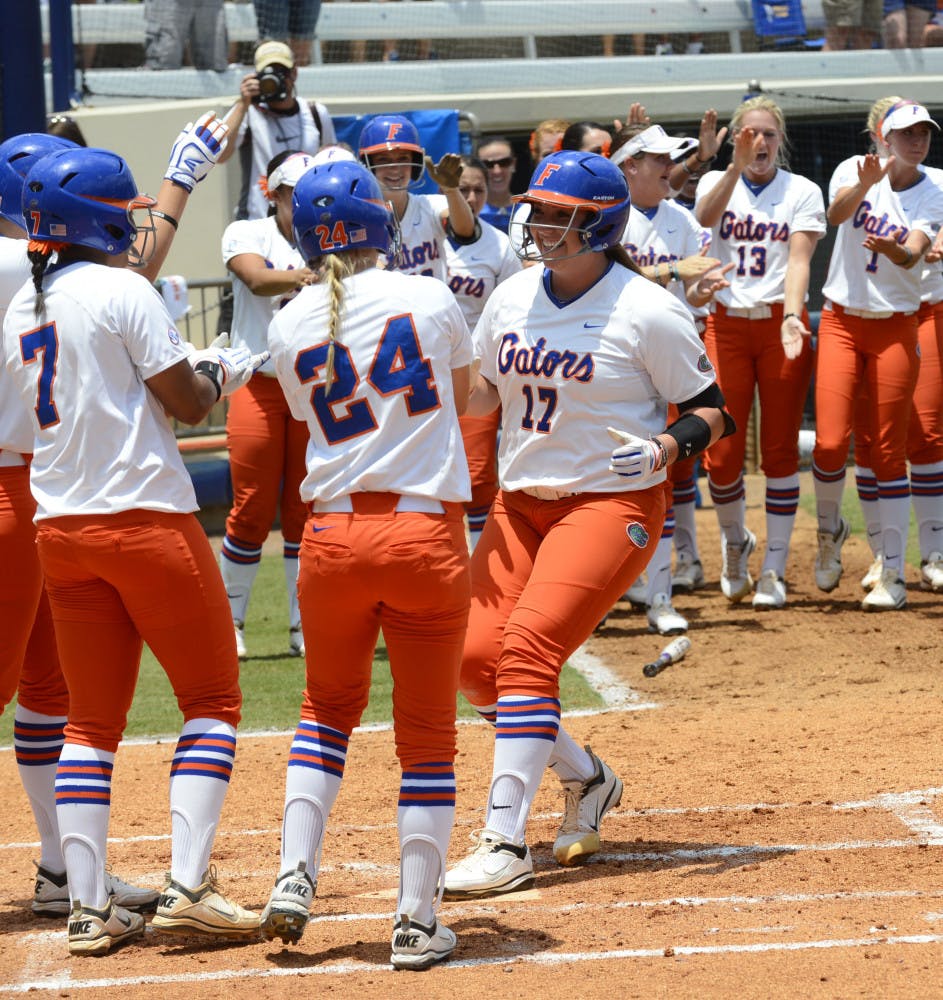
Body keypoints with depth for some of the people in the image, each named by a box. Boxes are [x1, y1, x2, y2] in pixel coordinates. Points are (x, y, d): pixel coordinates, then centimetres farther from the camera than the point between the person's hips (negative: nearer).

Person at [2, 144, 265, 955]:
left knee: (91, 720, 10)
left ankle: (89, 909, 4)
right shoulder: (123, 292, -10)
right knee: (213, 702, 3)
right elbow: (189, 402, -9)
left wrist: (199, 370, 22)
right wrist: (214, 372, 12)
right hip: (146, 517, -7)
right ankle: (187, 887, -8)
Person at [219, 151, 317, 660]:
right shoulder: (246, 235, -2)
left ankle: (304, 626, 11)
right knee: (252, 509, -2)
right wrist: (302, 276, -44)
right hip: (259, 384, -2)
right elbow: (258, 279, -23)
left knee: (305, 510, 4)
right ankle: (229, 620, 11)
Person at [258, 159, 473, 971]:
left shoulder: (289, 327, 2)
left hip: (333, 534, 2)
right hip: (427, 532, -2)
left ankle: (295, 876, 9)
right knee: (426, 733, 7)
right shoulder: (429, 298, -1)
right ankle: (418, 923, 7)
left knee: (329, 706, 23)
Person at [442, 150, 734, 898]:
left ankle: (505, 843, -20)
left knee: (527, 647, -21)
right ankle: (586, 779, 21)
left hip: (612, 501, -7)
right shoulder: (512, 298, 7)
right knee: (476, 656, -4)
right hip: (520, 501, 7)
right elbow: (482, 393, 19)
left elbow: (709, 410, -3)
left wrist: (666, 447, -23)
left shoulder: (648, 311, -9)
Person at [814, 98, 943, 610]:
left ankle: (892, 574, 4)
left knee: (888, 451, -1)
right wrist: (866, 184, -43)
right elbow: (837, 213, -24)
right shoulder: (855, 169, -3)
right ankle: (829, 529, 19)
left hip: (895, 327, 0)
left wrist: (891, 248, -41)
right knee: (830, 442, -10)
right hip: (841, 321, 0)